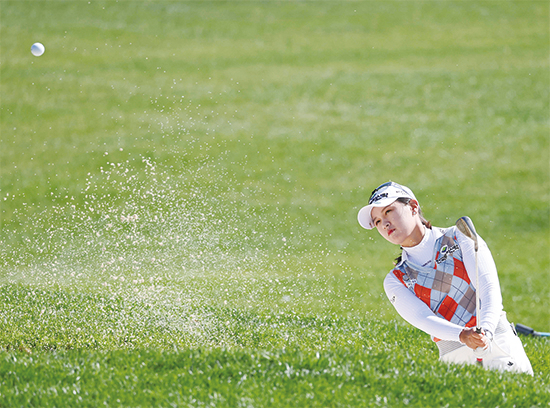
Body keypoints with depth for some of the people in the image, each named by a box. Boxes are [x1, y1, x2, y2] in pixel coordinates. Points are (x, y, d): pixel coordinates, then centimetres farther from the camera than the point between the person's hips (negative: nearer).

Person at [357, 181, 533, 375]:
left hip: (498, 342, -2)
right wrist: (462, 335, -29)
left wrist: (486, 331, -25)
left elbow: (489, 288, -5)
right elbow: (424, 318, -8)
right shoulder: (395, 282, 9)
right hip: (453, 361, 2)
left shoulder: (459, 237, 6)